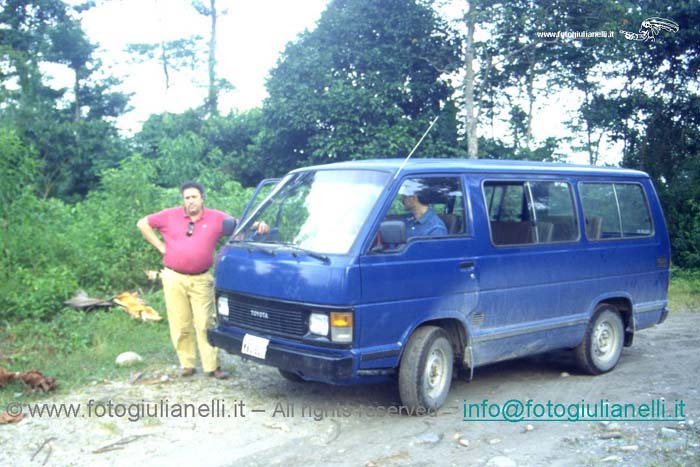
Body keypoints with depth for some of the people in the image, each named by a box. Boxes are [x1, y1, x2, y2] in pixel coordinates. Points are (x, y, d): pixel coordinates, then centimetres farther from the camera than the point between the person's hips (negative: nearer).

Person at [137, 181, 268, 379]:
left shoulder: (216, 218, 2)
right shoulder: (170, 216, 3)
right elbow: (143, 224, 10)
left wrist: (258, 225, -15)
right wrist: (160, 246, 2)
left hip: (201, 280, 0)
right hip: (174, 279, 1)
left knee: (204, 324, -1)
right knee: (180, 325, 4)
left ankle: (212, 366, 2)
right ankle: (187, 364, 14)